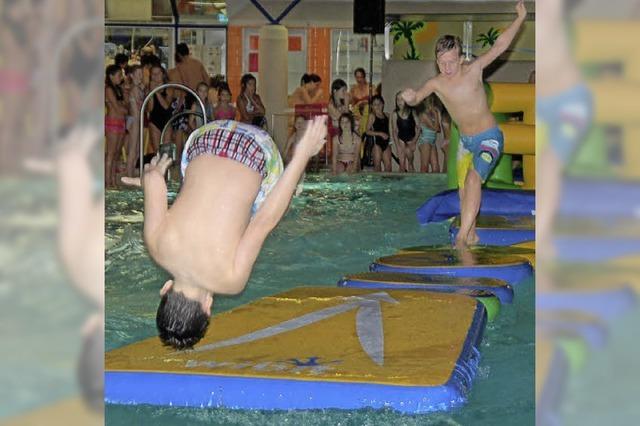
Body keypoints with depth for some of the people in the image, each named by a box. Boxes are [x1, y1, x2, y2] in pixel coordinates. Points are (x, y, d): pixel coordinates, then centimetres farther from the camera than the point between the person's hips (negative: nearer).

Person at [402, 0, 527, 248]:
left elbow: (499, 46, -16)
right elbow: (416, 99, 3)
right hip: (465, 141, 6)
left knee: (473, 178, -27)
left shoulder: (473, 71, -17)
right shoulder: (436, 84, -7)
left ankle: (462, 236, -30)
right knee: (464, 189, 15)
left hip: (489, 139, -6)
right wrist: (409, 98, -22)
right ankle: (471, 235, 33)